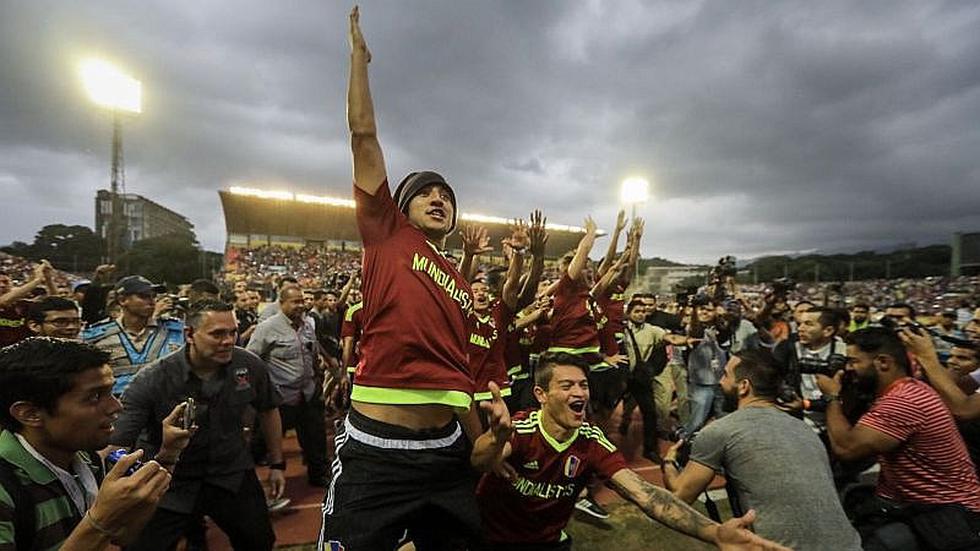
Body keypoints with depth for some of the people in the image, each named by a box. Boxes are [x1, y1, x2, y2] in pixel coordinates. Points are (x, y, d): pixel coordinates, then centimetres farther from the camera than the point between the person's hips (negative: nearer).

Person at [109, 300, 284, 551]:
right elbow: (116, 445, -22)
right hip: (169, 484, -2)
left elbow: (268, 410, 2)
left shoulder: (250, 366, -15)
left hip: (232, 476, 3)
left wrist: (277, 464, 7)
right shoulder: (151, 380, -22)